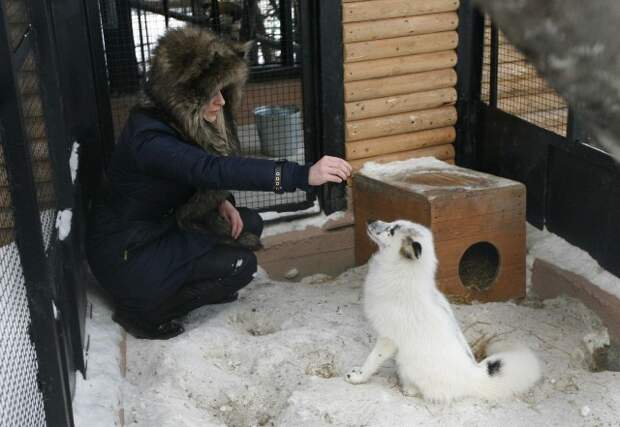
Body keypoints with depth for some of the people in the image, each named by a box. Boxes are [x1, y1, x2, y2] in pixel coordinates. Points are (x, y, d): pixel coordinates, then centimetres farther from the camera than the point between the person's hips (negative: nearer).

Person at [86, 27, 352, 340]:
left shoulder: (185, 123, -4)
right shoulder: (148, 138, -31)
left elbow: (201, 172, 12)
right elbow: (214, 169, -44)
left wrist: (221, 201, -10)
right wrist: (303, 175, -49)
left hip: (163, 225, 8)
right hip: (127, 253, -8)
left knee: (249, 224, 2)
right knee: (240, 264, -16)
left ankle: (181, 285, 13)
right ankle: (142, 311, -3)